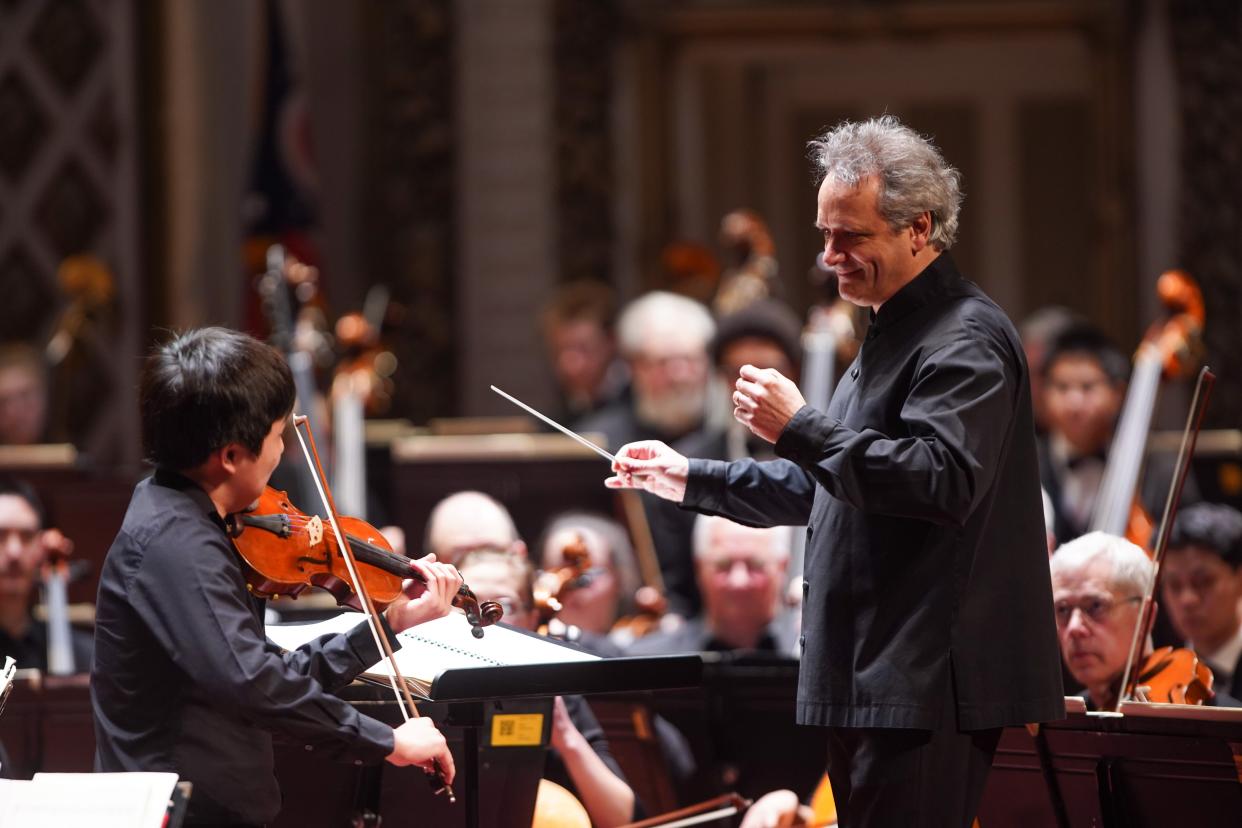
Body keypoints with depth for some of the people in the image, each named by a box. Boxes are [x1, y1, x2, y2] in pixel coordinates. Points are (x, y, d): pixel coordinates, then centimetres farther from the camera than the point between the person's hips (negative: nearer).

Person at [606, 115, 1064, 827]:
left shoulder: (965, 340, -12)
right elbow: (827, 488, 32)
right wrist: (690, 480, 26)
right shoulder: (894, 335, 23)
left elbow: (944, 479, -27)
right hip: (873, 684, 11)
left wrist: (802, 430, -25)